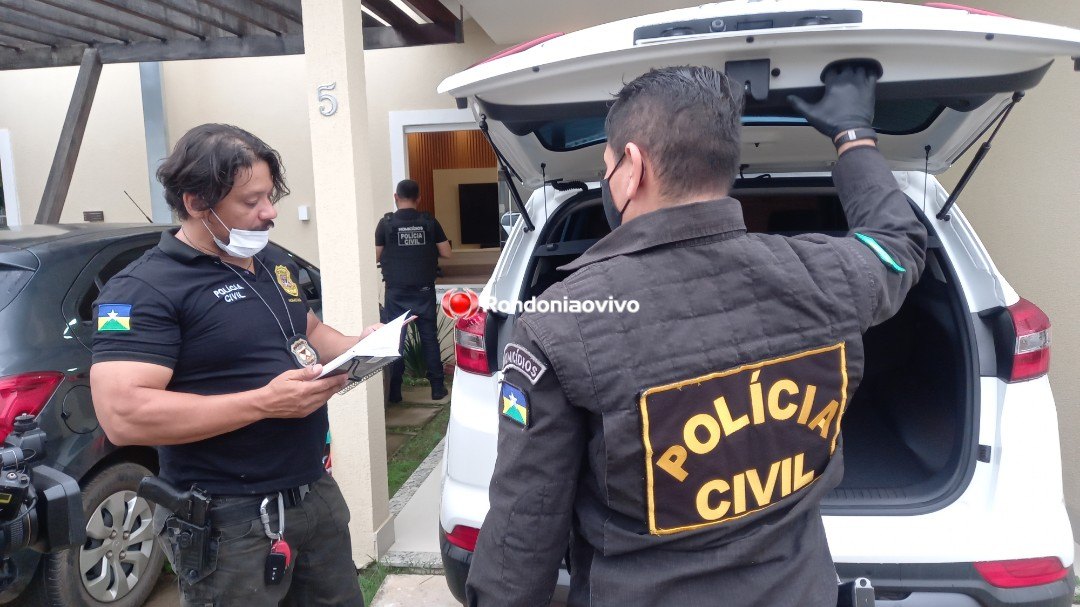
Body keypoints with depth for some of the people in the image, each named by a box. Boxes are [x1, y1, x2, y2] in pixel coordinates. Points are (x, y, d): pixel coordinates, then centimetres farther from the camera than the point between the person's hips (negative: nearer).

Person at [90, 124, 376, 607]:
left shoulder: (277, 264, 8)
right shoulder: (145, 288, -17)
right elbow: (123, 415, -26)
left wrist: (357, 347, 0)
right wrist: (265, 401, -28)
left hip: (317, 492, 8)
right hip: (228, 521, -7)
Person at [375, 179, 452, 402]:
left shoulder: (386, 223, -4)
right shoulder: (429, 222, 0)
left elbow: (376, 256, 1)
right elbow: (446, 253, 3)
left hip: (396, 291, -1)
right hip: (423, 289, 1)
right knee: (429, 337, 8)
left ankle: (395, 391, 7)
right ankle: (437, 387, 12)